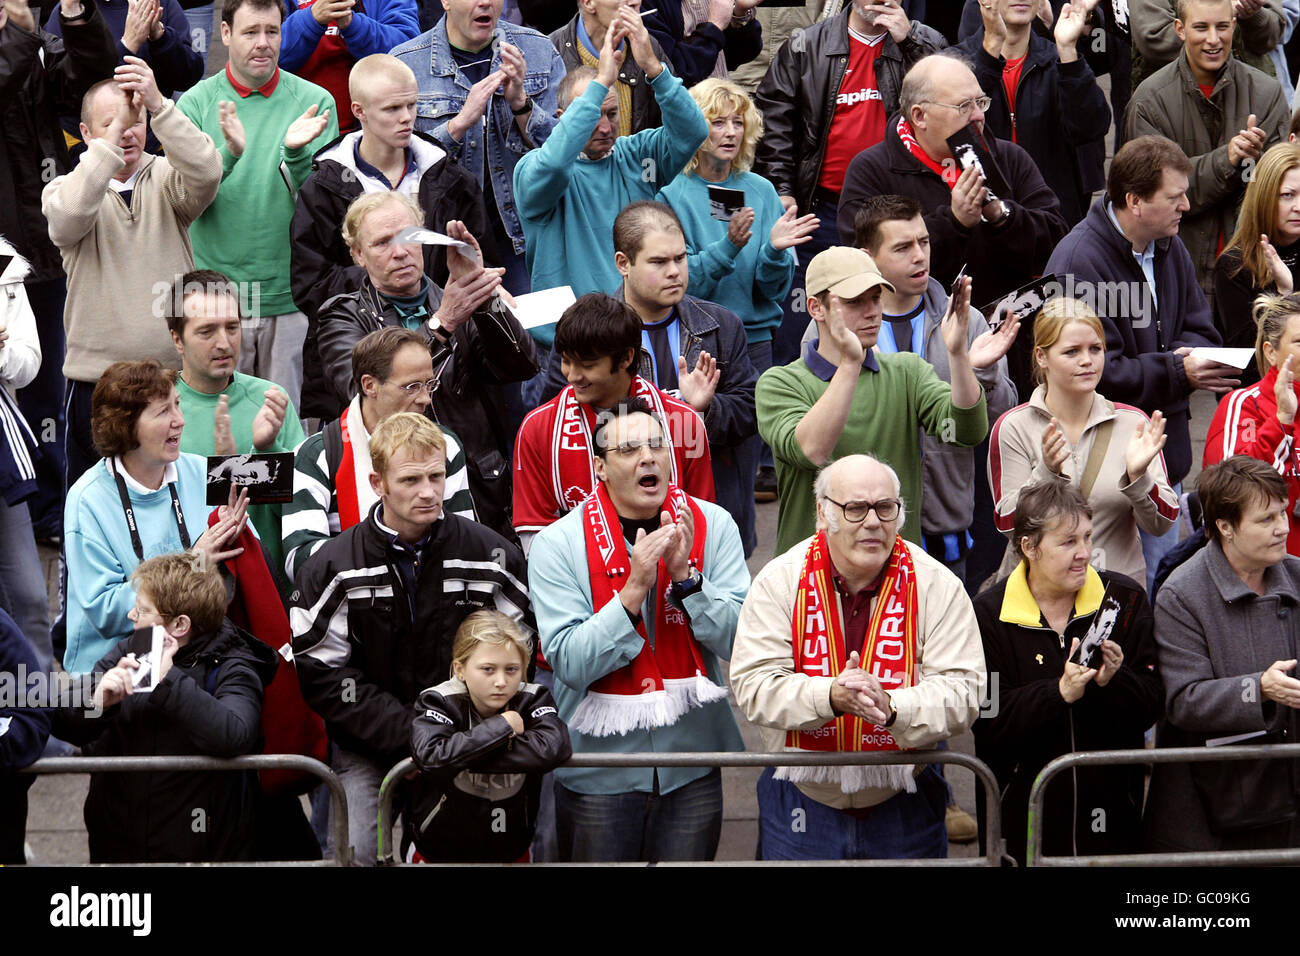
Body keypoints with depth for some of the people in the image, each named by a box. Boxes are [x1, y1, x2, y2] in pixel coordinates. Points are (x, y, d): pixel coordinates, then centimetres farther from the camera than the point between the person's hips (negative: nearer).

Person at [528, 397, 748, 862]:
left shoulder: (713, 526, -2)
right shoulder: (557, 545, -8)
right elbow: (571, 663, -17)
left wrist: (685, 575, -21)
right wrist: (634, 589, -27)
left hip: (692, 766, 2)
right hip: (599, 767, -2)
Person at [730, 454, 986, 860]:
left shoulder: (938, 586, -7)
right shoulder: (780, 580, -7)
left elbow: (962, 690, -14)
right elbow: (753, 686, -15)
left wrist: (893, 709, -34)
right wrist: (830, 697, -32)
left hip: (903, 806, 0)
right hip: (801, 795, 0)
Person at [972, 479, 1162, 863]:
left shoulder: (1124, 599, 3)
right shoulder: (989, 615, -5)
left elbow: (1151, 705, -1)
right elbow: (990, 721, -13)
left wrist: (1115, 681, -21)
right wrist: (1059, 694, -26)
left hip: (1111, 802, 2)